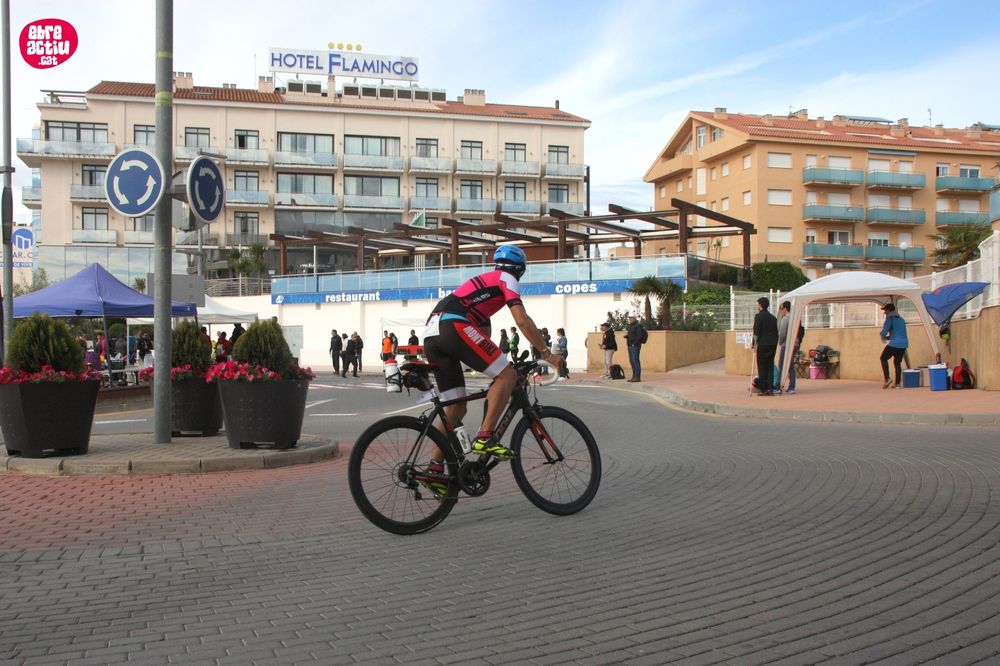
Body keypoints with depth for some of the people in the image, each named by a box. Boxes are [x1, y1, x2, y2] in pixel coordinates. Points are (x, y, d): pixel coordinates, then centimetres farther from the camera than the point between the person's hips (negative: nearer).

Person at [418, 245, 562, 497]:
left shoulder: (483, 281, 37)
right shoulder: (507, 279, 12)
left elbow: (483, 330, 38)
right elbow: (523, 320, -2)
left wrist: (497, 368, 39)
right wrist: (547, 353, 3)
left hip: (432, 336, 9)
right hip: (453, 326, -9)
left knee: (456, 409, 11)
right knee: (508, 375, -4)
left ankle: (434, 469, 7)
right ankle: (485, 438, -13)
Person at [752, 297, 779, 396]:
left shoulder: (758, 316, -7)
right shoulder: (773, 317, 13)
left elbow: (756, 332, -11)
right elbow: (776, 333, 16)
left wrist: (755, 344, -4)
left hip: (762, 344, -6)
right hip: (773, 344, 6)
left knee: (762, 367, -1)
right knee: (770, 366, 8)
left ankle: (763, 389, -2)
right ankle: (770, 388, 5)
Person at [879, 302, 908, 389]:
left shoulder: (890, 318, -4)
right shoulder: (901, 319, 21)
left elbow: (885, 330, -10)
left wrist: (882, 336, 13)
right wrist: (888, 337, 27)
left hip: (894, 344, -7)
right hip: (903, 344, 7)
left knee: (883, 358, 7)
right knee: (897, 362, 14)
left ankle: (887, 378, -6)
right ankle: (898, 383, 8)